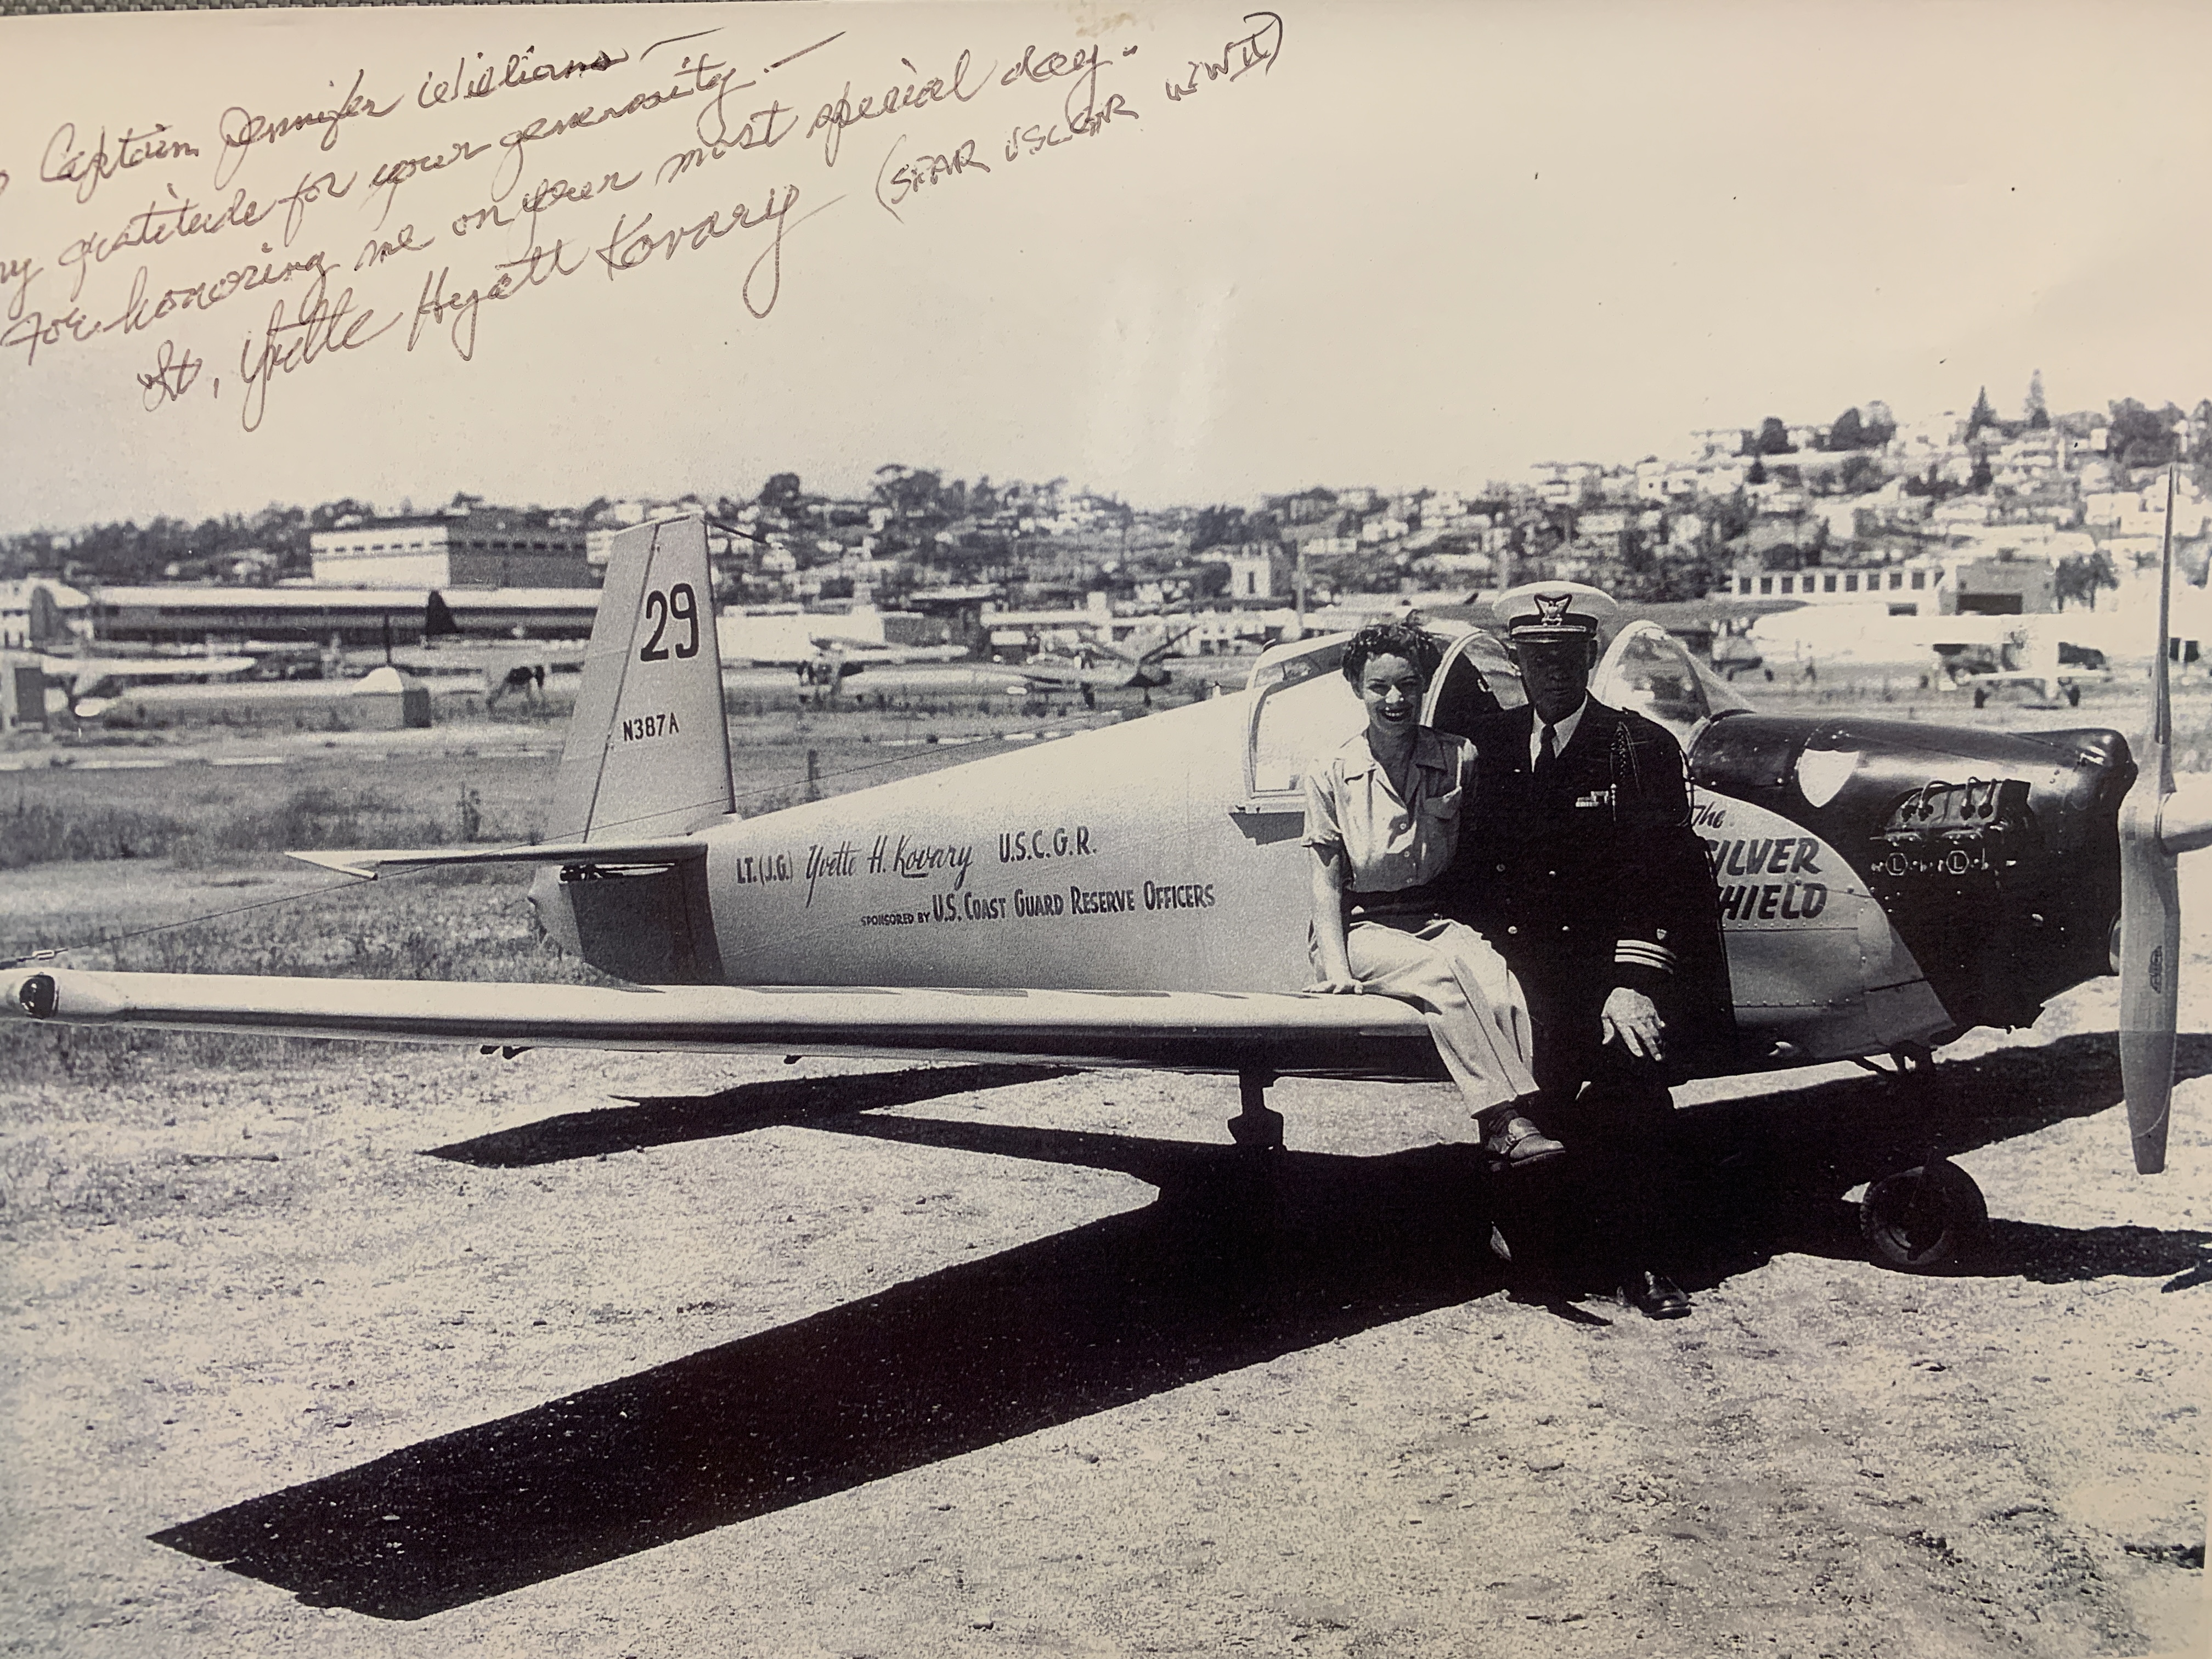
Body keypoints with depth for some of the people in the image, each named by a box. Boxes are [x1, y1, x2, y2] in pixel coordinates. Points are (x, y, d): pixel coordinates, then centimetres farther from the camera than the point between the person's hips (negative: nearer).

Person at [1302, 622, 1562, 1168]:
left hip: (1434, 918, 3)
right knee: (1443, 969, -34)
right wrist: (1335, 966, -11)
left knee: (1497, 976, -31)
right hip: (1363, 928, -2)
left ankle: (1487, 1119, -43)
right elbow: (1327, 881, 0)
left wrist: (1441, 816, -7)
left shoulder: (1458, 761, 7)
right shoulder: (1330, 776, 3)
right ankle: (1507, 1122, -42)